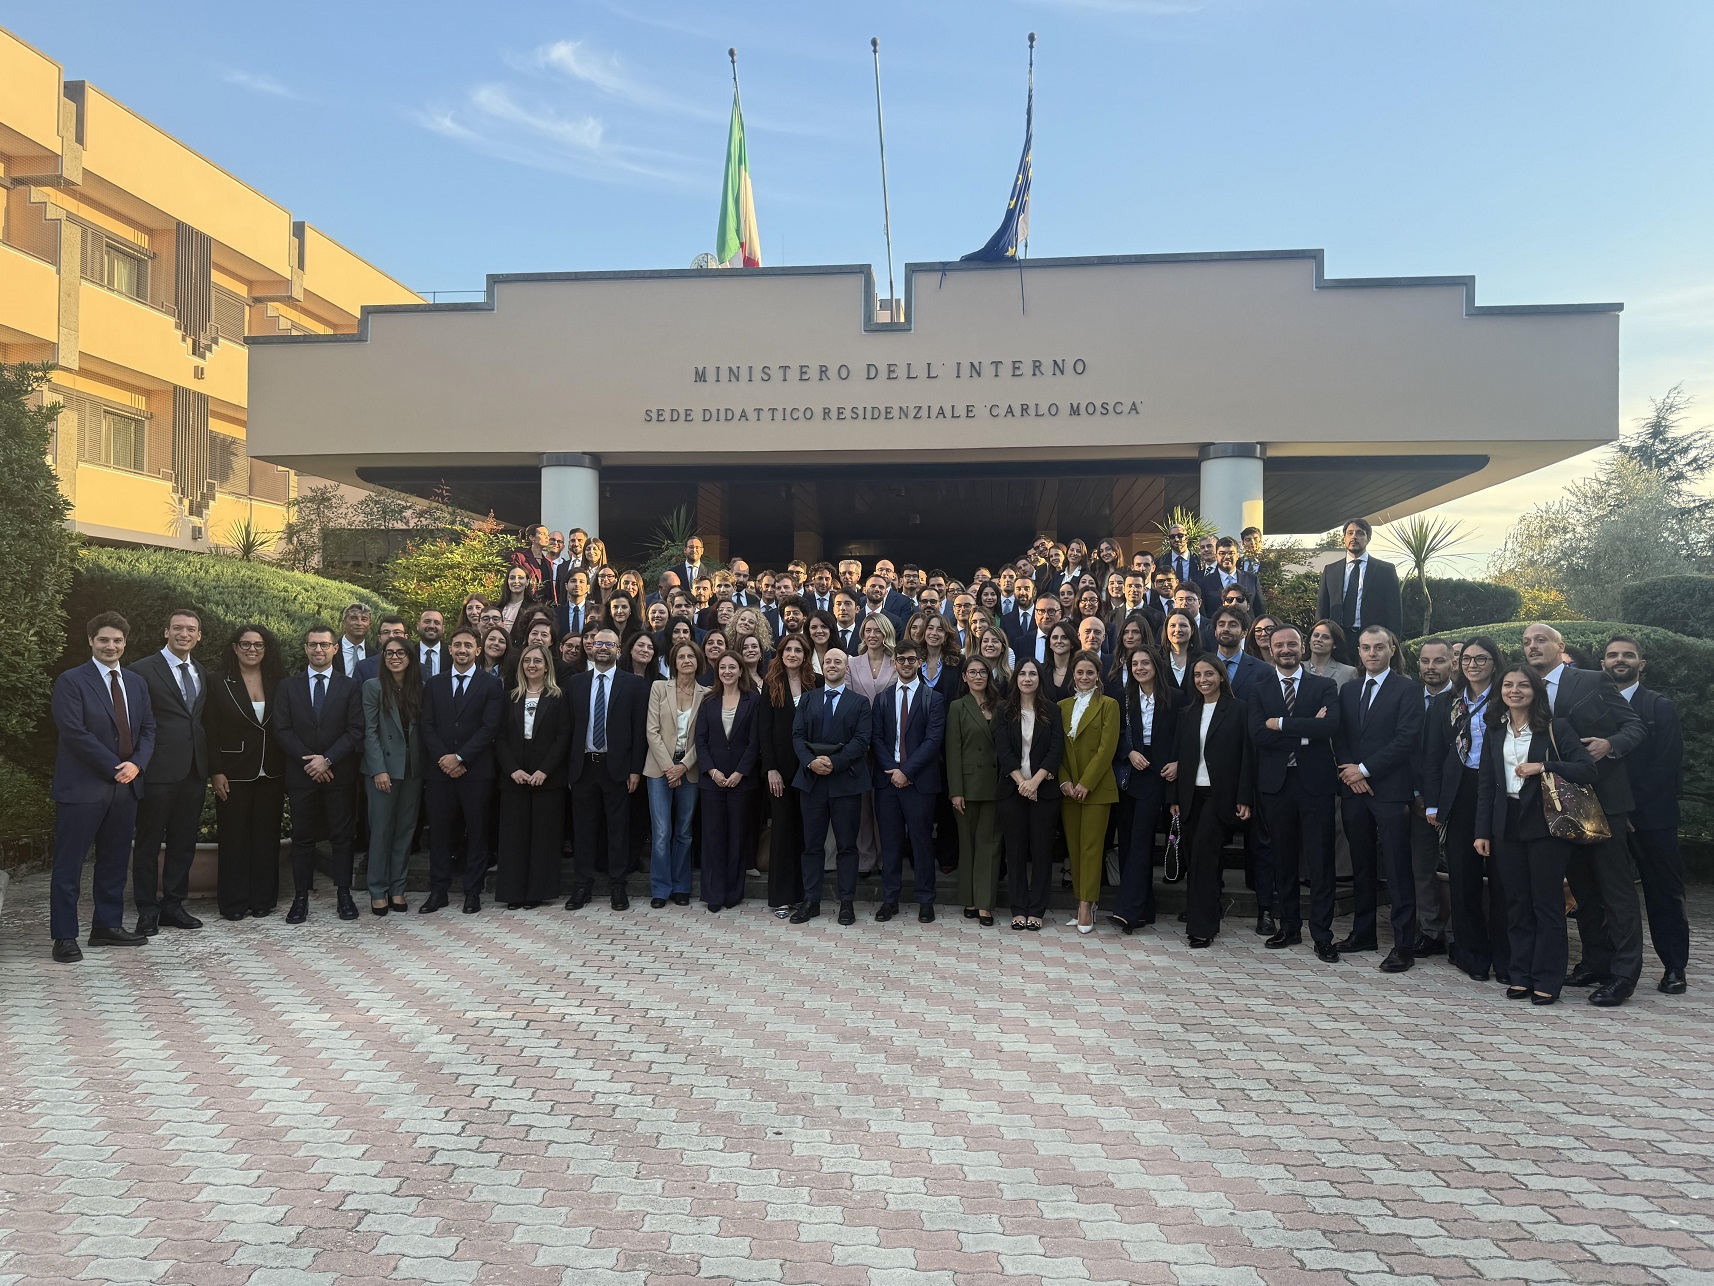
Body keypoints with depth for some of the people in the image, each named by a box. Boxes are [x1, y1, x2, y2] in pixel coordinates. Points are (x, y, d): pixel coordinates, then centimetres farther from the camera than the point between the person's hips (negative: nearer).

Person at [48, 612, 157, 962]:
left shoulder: (136, 683, 14)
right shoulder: (70, 681, -5)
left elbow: (148, 729, 12)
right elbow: (74, 732, -14)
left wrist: (137, 764, -6)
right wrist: (114, 767, -15)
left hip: (125, 787, 6)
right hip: (82, 787, -6)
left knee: (114, 861, 12)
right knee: (69, 865, 1)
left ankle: (108, 926, 22)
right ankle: (64, 937, 8)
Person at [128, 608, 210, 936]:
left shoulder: (202, 673, 14)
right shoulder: (144, 670, -5)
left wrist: (210, 764, 10)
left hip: (195, 770, 6)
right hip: (159, 770, -6)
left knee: (185, 841, 11)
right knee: (149, 842, 5)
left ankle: (173, 904, 21)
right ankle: (147, 910, 13)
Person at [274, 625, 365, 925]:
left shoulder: (350, 687, 5)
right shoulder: (288, 686, 8)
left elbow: (355, 731, -2)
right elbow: (282, 729, 0)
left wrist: (327, 759, -13)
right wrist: (309, 761, -10)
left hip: (340, 774, -1)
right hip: (301, 775, 1)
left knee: (342, 836, 3)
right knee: (302, 838, 4)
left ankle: (344, 895, 9)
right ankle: (301, 898, 9)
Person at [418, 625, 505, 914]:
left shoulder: (491, 684, 2)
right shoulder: (434, 684, 12)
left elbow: (490, 727, -6)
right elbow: (428, 727, 6)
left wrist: (461, 757, -12)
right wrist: (442, 759, -8)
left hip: (476, 771, -2)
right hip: (439, 770, 3)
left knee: (477, 832, 3)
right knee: (439, 831, 6)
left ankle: (473, 892, 11)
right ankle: (438, 891, 14)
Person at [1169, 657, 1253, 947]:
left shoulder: (1238, 710, 0)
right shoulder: (1187, 715, 14)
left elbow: (1247, 755, -3)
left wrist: (1245, 798, -9)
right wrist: (1175, 798, 10)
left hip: (1220, 795, -5)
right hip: (1191, 795, 5)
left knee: (1203, 856, -12)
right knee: (1194, 860, 5)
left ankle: (1202, 926, -6)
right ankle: (1198, 919, 15)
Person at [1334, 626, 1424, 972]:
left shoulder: (1406, 690, -3)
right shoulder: (1348, 691, 16)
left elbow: (1407, 738, -11)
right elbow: (1340, 738, 12)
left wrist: (1365, 769, -12)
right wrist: (1349, 773, -5)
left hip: (1390, 790, -6)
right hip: (1354, 789, 6)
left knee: (1398, 869, -4)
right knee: (1361, 864, 13)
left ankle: (1404, 945, 0)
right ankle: (1362, 933, 23)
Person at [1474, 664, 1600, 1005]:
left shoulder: (1557, 728, -3)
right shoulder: (1496, 731, 10)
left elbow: (1588, 770, -10)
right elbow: (1486, 784, 11)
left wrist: (1543, 767, -20)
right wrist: (1483, 831, 6)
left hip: (1545, 825, -4)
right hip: (1507, 825, 4)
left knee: (1547, 904, 1)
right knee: (1517, 904, 8)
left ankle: (1547, 981, 8)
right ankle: (1521, 976, 15)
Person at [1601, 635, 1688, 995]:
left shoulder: (1661, 707, 2)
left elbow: (1667, 766, -5)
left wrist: (1632, 807, -12)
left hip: (1652, 819, -2)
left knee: (1664, 894, 5)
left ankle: (1675, 968, 13)